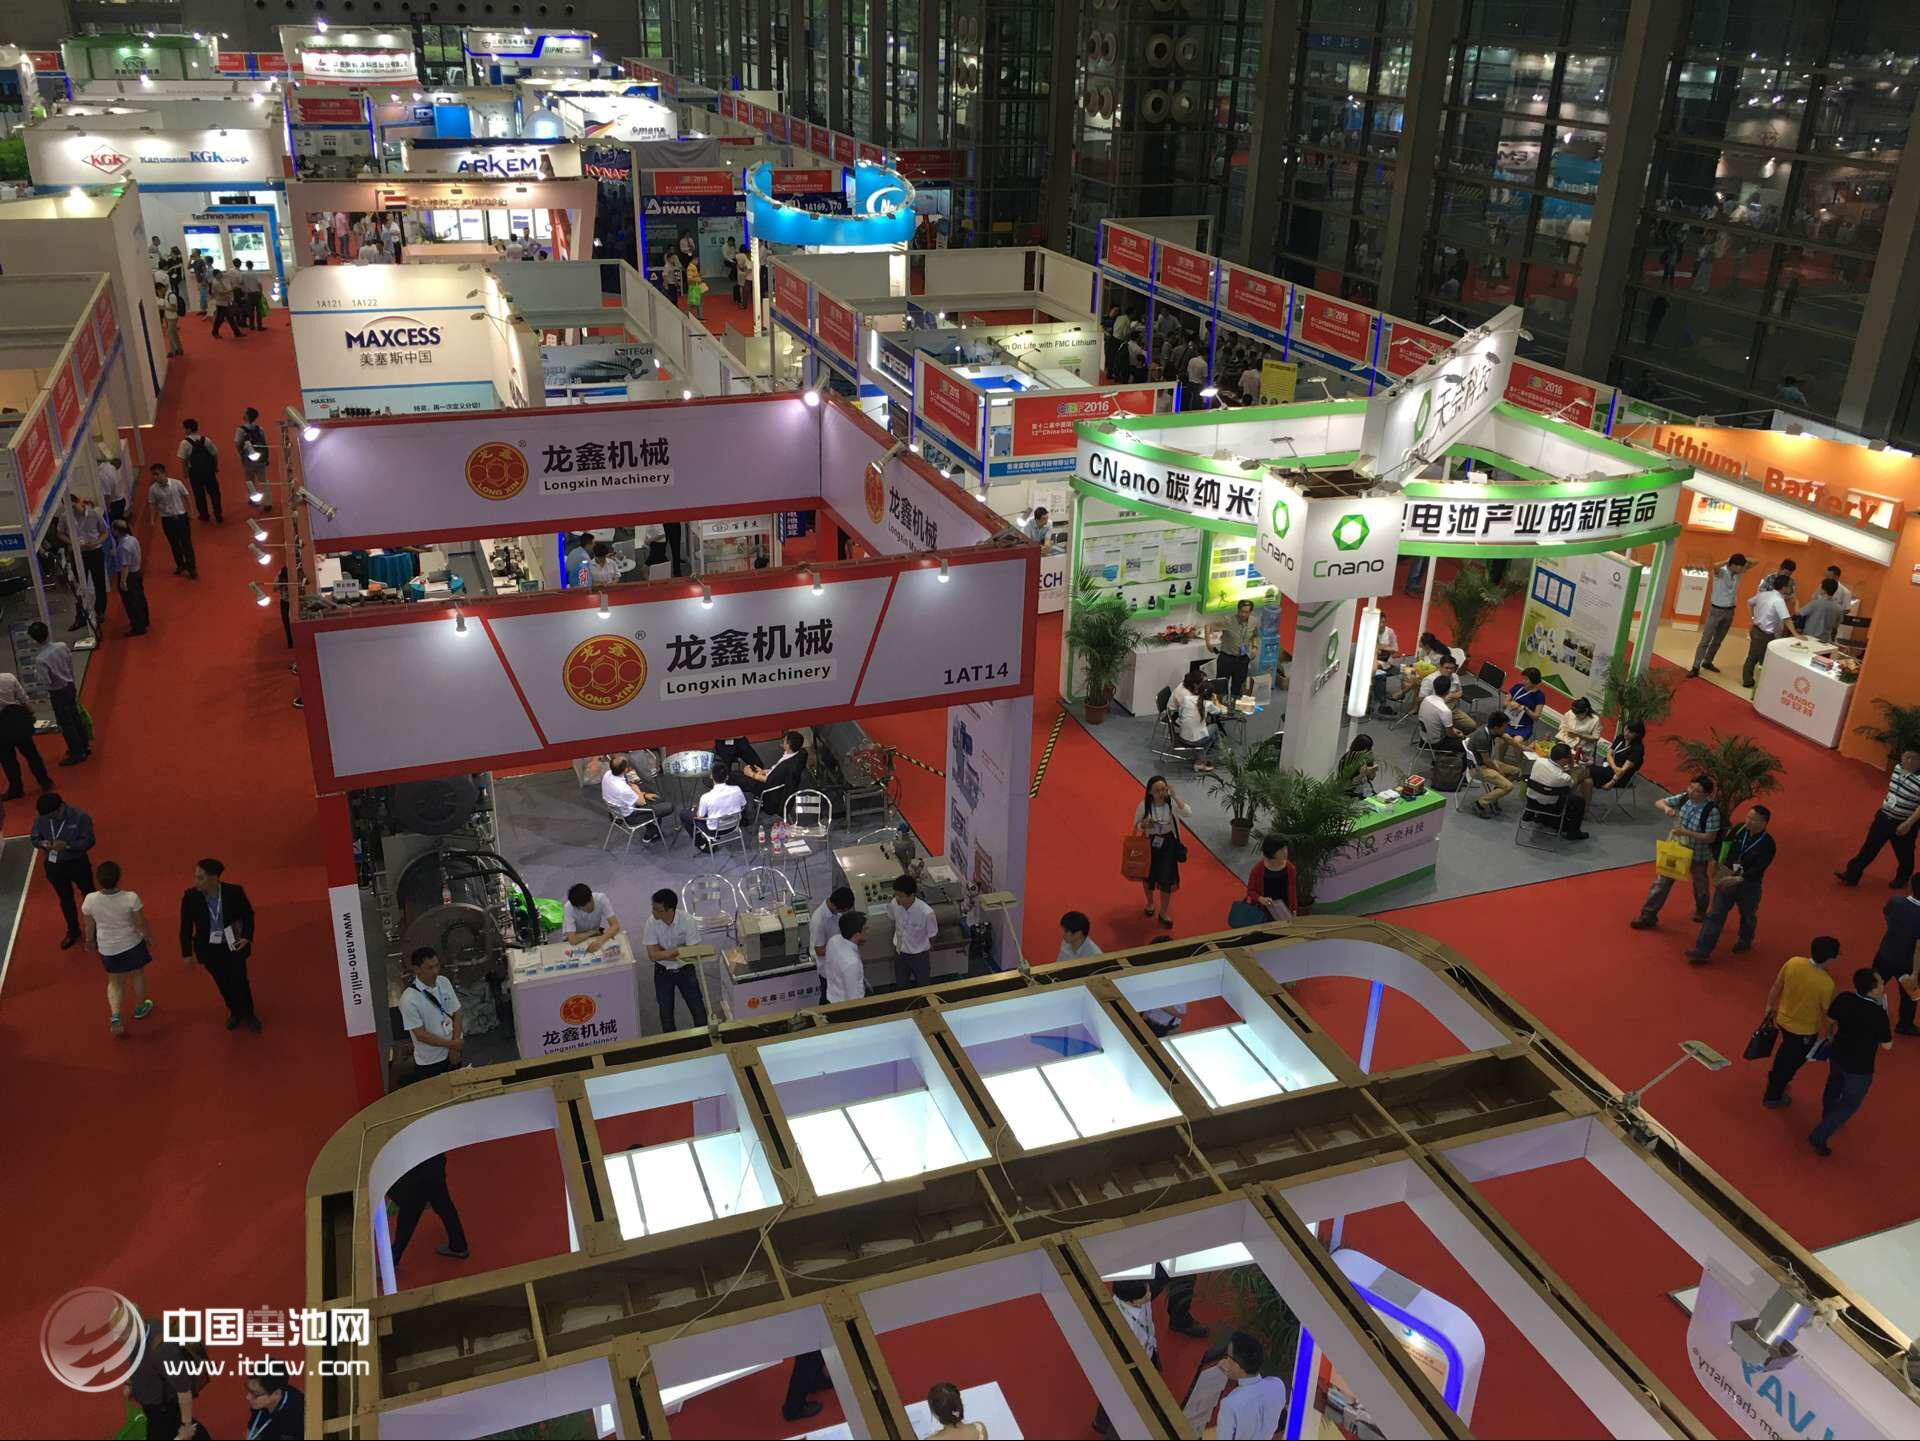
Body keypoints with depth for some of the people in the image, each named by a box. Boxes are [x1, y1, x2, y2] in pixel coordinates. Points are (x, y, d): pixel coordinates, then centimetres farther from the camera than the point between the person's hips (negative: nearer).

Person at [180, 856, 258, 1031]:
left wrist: (247, 937, -12)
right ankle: (234, 1012, 40)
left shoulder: (234, 892, -21)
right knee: (223, 983, 15)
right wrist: (187, 953, -2)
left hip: (233, 945, -1)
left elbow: (248, 913, -2)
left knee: (240, 981, 4)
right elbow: (186, 927, -6)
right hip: (209, 949, 1)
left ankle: (248, 1014, 29)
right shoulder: (191, 897, -19)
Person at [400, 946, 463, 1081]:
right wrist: (451, 1044, -17)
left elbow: (457, 1014, -2)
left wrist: (455, 1049, -9)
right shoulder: (409, 999, -23)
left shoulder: (444, 982, -7)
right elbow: (421, 1035, -19)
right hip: (429, 1063, -5)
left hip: (452, 1054, 5)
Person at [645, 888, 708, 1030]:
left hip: (685, 969, -1)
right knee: (666, 1013, 11)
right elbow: (652, 955, -19)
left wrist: (663, 953, -20)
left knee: (698, 1010, 5)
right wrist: (678, 950, -23)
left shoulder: (688, 921, -24)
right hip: (662, 972, 1)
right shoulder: (652, 923, -20)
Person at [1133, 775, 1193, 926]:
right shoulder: (1144, 805, -16)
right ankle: (1150, 902, 49)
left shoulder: (1171, 803, -16)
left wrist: (1174, 796, -36)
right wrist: (1144, 825, -28)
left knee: (1166, 879, 2)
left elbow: (1188, 813, -33)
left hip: (1168, 845, 0)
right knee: (1148, 876, 18)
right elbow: (1136, 826, -4)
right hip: (1149, 844, 0)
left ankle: (1163, 913, 23)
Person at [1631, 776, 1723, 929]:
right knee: (1661, 882, 4)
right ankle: (1648, 916, 12)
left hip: (1698, 855, -3)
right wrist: (1666, 808, -25)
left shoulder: (1711, 811, -24)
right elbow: (1659, 802, -2)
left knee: (1701, 886, 21)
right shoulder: (1683, 798, -11)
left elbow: (1710, 838, -23)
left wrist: (1686, 833, -31)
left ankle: (1701, 913, 49)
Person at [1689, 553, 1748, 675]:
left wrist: (1744, 560, -9)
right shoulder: (1721, 571, -18)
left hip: (1729, 611, 6)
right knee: (1706, 640, -6)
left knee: (1718, 640, 15)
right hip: (1716, 610, -6)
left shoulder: (1738, 574, 1)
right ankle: (1696, 667, -5)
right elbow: (1715, 567, -42)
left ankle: (1707, 662, 28)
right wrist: (1727, 561, -26)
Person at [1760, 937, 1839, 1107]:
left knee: (1787, 1049, 33)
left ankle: (1775, 1080, 54)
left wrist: (1770, 1006, 15)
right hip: (1805, 1031, -4)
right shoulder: (1827, 983, -31)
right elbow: (1827, 1014, -17)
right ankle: (1772, 1097, 38)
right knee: (1792, 1063, 20)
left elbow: (1776, 987, -4)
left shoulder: (1793, 962, -19)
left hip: (1783, 1019, 4)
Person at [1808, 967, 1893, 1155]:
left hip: (1837, 1055, 6)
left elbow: (1829, 1022, 0)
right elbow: (1887, 1045, -16)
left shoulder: (1844, 999, -16)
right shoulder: (1878, 1014, -31)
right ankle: (1819, 1136, 13)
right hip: (1859, 1068, -6)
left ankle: (1828, 1118, 58)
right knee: (1850, 1103, 16)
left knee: (1834, 1087, 32)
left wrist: (1829, 1038, 20)